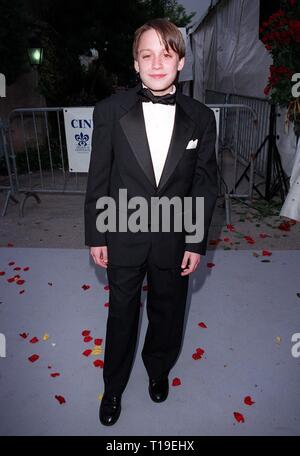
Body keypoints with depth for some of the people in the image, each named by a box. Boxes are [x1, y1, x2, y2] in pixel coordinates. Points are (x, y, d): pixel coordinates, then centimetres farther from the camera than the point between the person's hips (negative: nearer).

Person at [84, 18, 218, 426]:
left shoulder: (201, 118, -5)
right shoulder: (110, 111, -8)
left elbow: (204, 185, -2)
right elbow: (98, 178, -4)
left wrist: (196, 243, -3)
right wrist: (95, 235, -3)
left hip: (174, 240, 1)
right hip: (123, 237, -1)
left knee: (167, 313, 21)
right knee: (121, 316, 17)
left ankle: (158, 369, 52)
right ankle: (113, 386, 43)